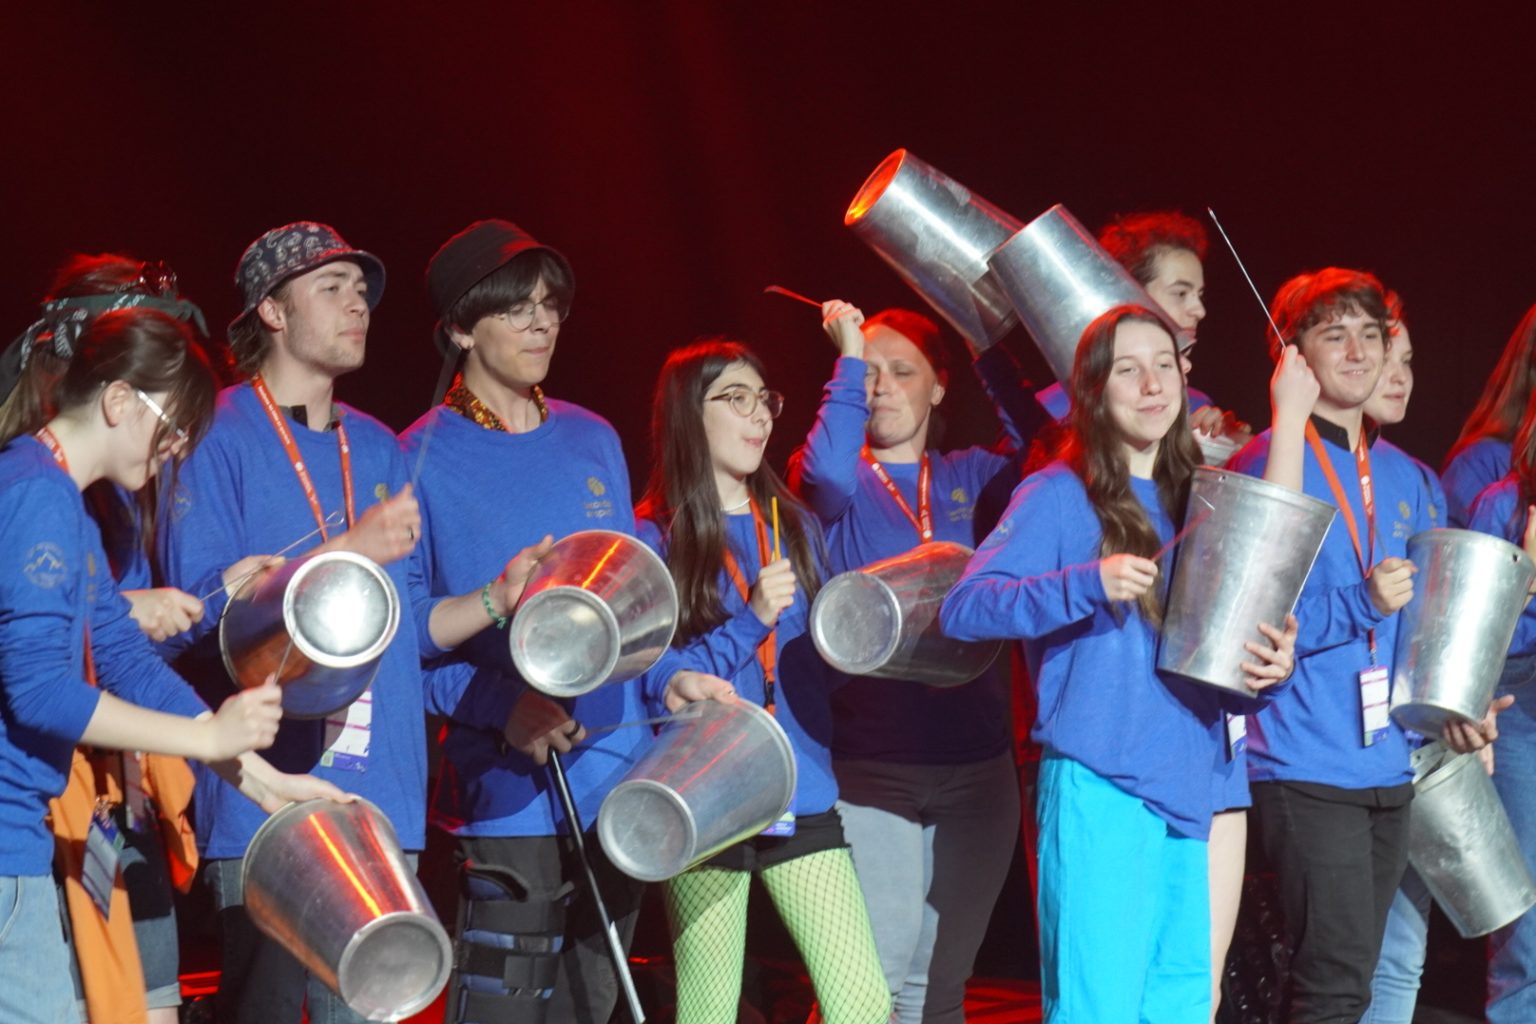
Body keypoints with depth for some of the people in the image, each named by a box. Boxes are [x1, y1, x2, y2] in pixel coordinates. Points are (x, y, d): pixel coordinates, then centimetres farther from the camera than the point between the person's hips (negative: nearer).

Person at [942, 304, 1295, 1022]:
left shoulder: (1195, 502, 16)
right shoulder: (1061, 494, -2)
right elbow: (963, 607, -13)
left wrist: (1268, 666, -1)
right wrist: (1091, 583, -25)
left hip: (1185, 793, 7)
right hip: (1100, 791, -6)